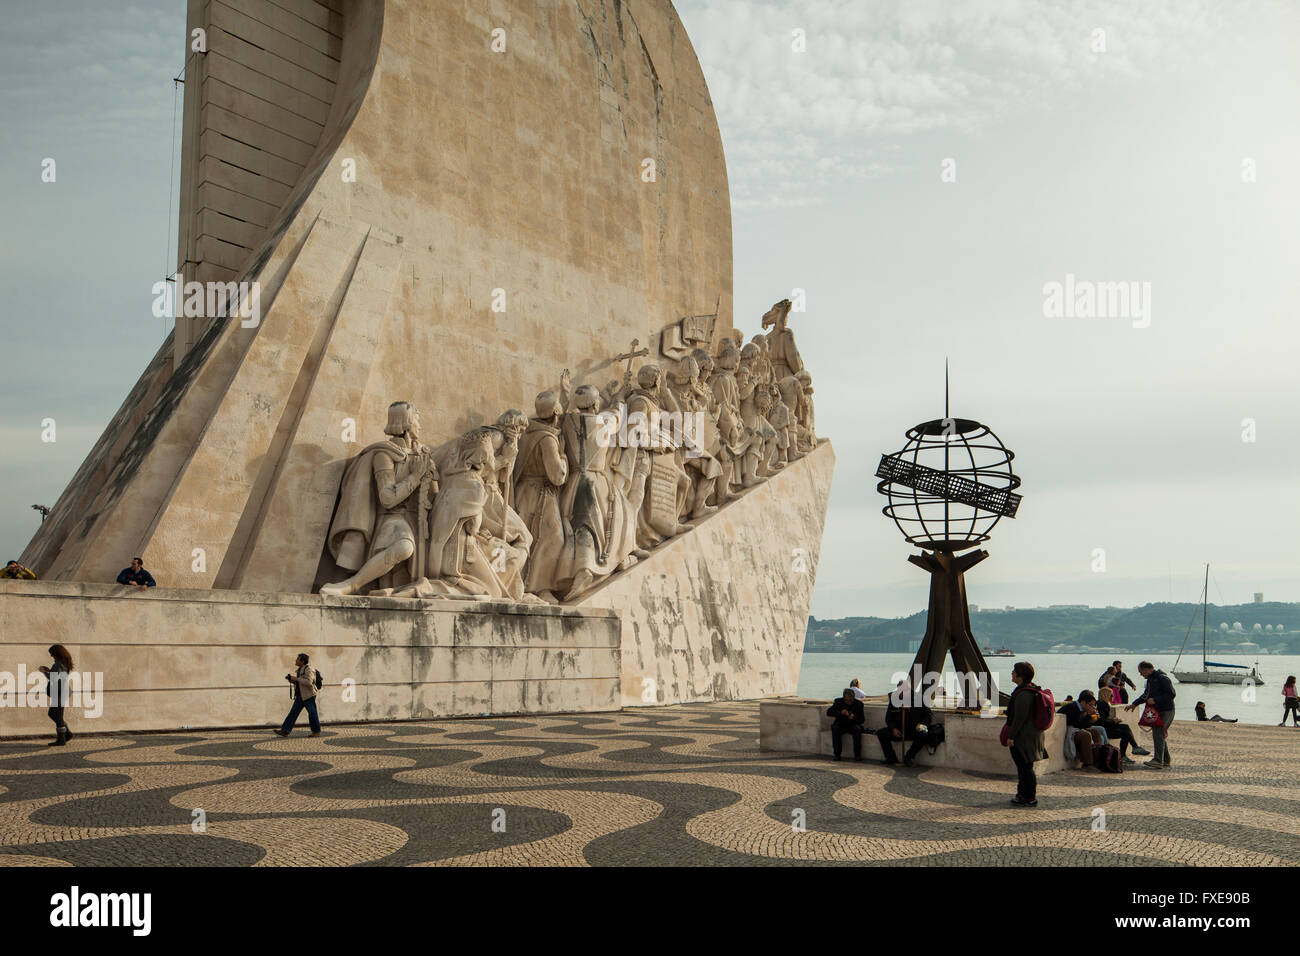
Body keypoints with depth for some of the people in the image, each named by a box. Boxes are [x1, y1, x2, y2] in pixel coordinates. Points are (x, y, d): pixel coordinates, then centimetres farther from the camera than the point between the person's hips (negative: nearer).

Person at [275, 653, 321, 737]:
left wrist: (296, 679, -20)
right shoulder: (300, 669, 16)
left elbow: (308, 682, -25)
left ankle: (316, 732, 10)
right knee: (293, 712, 3)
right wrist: (291, 679, 5)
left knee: (312, 714, -1)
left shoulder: (308, 669, -13)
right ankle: (285, 731, 1)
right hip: (300, 696, 9)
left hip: (309, 696, -9)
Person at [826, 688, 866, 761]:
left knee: (857, 729, -32)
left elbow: (862, 720, -5)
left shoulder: (858, 704, -4)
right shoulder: (838, 702, -3)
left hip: (852, 725, 0)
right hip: (841, 725, 0)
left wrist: (854, 717, -28)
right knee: (834, 728, -31)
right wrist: (840, 712, -28)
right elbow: (828, 712, -12)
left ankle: (857, 754, -24)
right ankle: (837, 754, -26)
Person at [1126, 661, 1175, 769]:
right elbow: (1146, 695, 30)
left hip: (1165, 711, -10)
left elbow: (1172, 694, -21)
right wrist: (1134, 704, 24)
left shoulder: (1162, 678, -13)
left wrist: (1155, 700, -23)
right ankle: (1165, 762, 16)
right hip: (1156, 711, 10)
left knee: (1158, 734, -14)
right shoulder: (1150, 680, 17)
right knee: (1160, 735, 10)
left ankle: (1158, 761, -15)